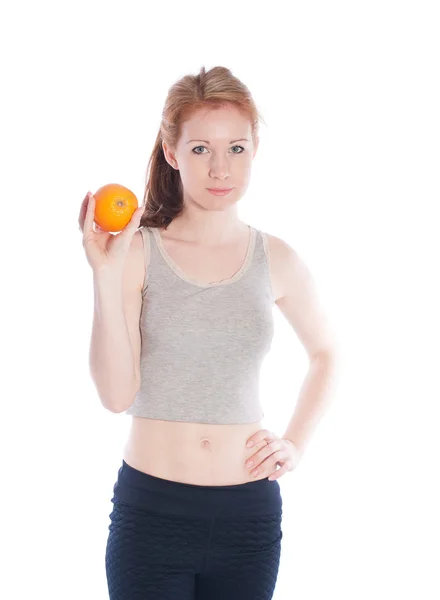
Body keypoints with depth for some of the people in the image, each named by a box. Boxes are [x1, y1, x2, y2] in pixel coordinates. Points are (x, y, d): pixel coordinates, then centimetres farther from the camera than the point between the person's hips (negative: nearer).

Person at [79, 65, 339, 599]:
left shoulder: (275, 260, 2)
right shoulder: (137, 253, -6)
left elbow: (325, 352, 19)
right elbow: (116, 394, -14)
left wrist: (296, 444, 8)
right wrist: (105, 275, -20)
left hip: (250, 512, 2)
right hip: (151, 510, -2)